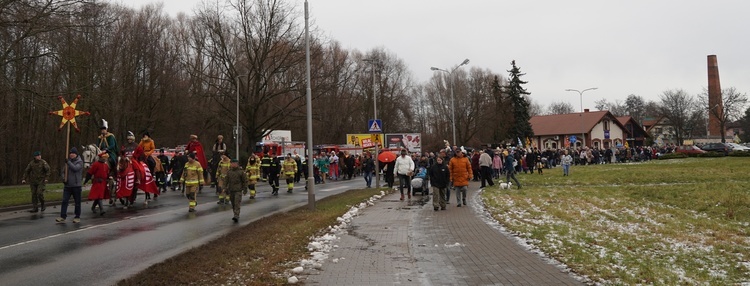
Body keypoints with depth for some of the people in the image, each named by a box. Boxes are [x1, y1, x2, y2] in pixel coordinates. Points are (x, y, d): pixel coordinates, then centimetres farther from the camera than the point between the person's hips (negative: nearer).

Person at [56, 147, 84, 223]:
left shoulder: (79, 162, -3)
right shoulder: (68, 161, 11)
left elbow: (75, 168, -21)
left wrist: (68, 162, -17)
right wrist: (64, 178, 0)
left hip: (76, 185, -4)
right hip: (67, 185, 4)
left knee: (77, 202, 4)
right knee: (64, 201, -3)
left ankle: (77, 217, 14)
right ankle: (63, 217, -2)